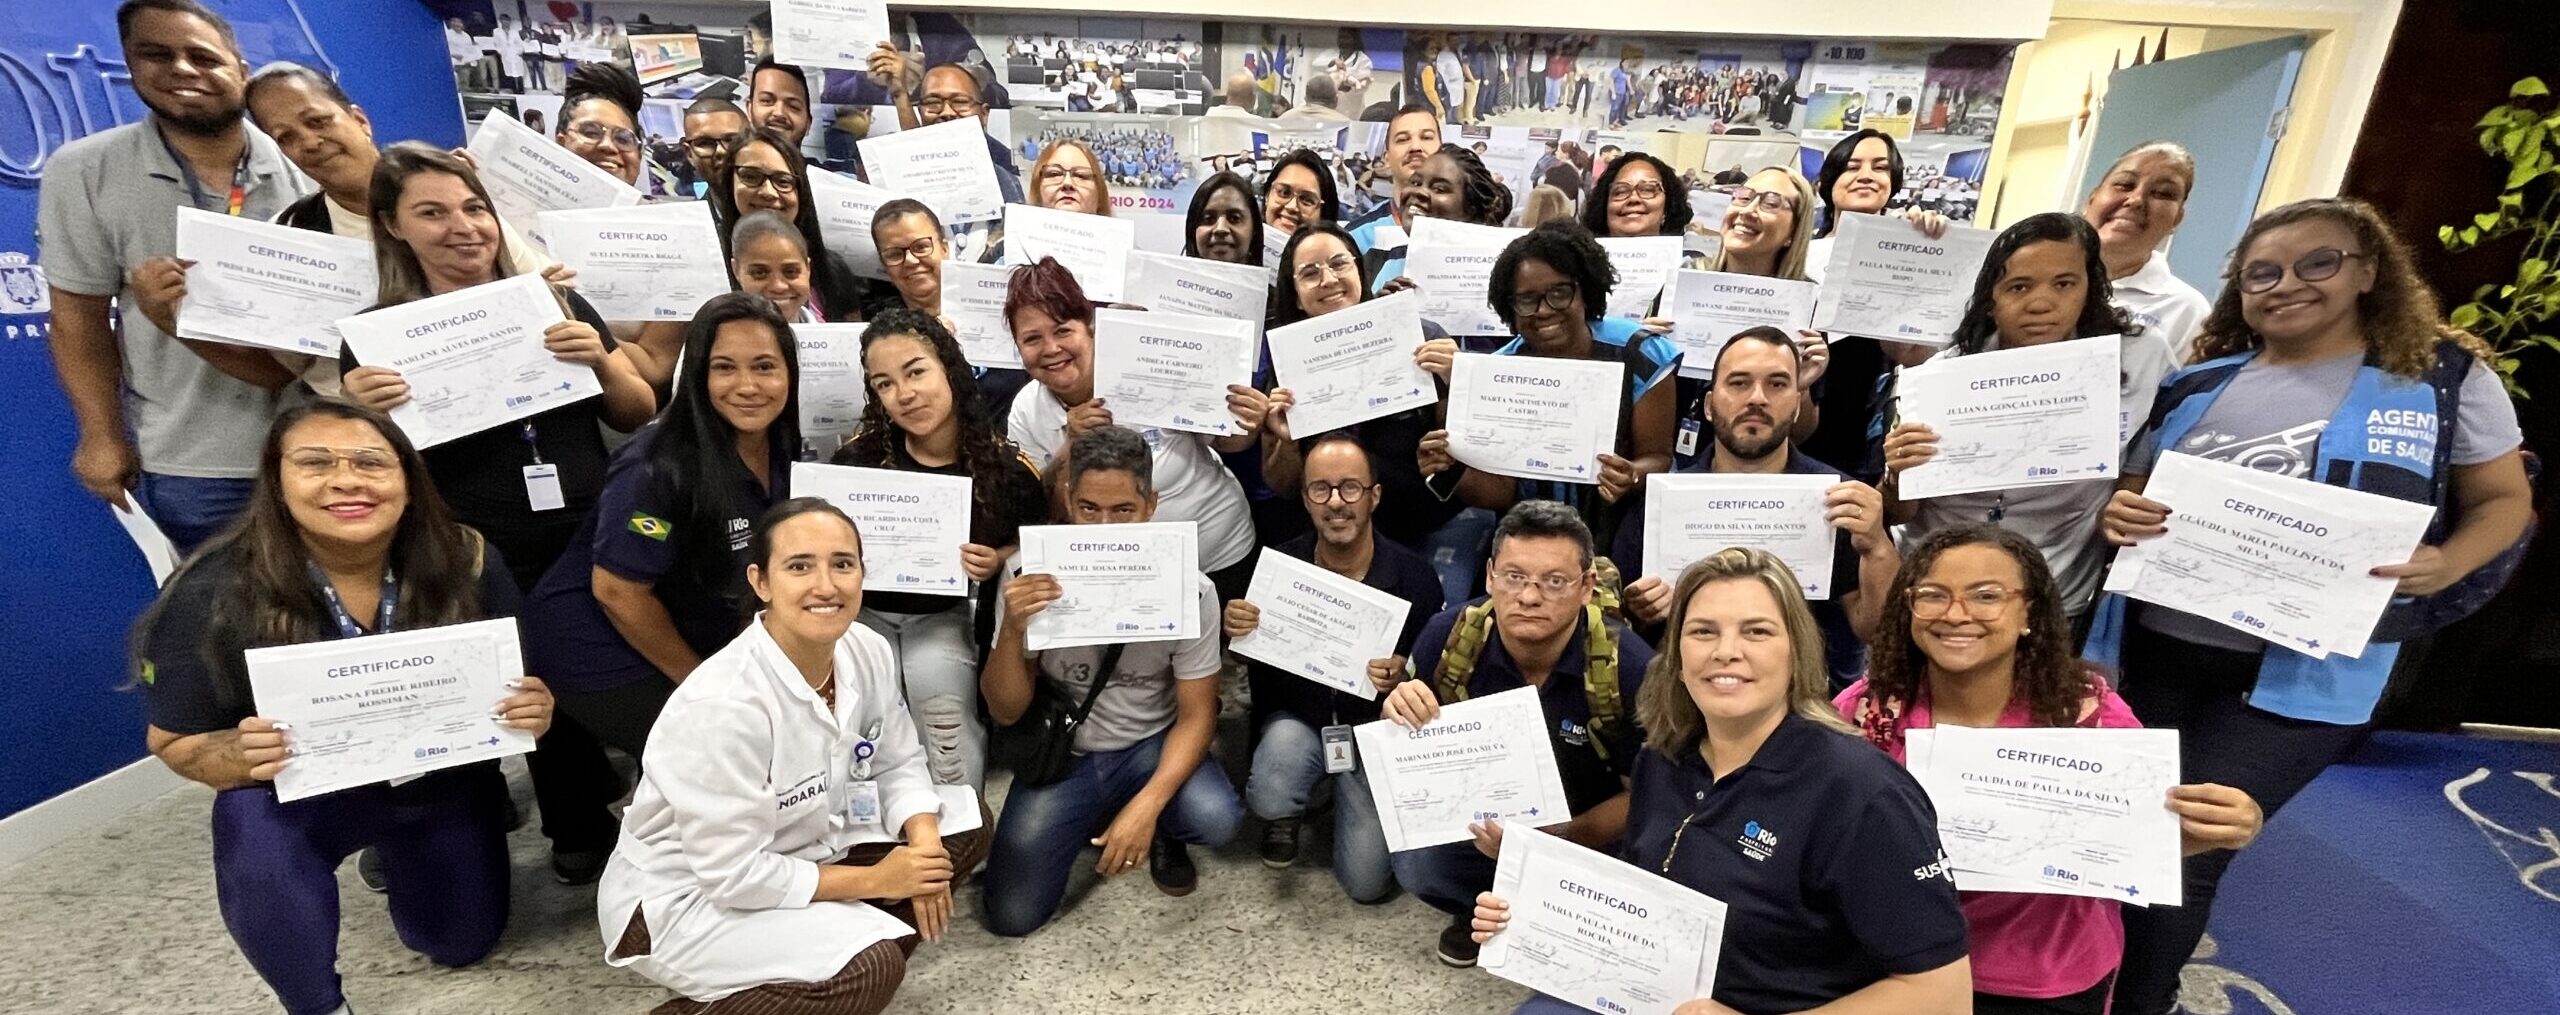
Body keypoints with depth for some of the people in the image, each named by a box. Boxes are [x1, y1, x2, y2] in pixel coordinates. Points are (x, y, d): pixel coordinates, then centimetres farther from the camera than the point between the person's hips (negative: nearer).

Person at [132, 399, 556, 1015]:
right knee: (262, 849, -37)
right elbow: (174, 741, -12)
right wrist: (239, 757, -35)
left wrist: (533, 712, -34)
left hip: (445, 784, 2)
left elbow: (521, 684, -11)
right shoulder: (214, 595, -24)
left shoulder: (466, 562, -23)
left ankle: (396, 850, 49)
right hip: (300, 792, -1)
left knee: (461, 946, 17)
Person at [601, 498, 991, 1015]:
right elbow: (734, 874, -28)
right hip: (684, 899, -7)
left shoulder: (869, 652, -12)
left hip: (795, 852, 7)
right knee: (870, 967, -25)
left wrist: (925, 846, -18)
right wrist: (874, 880, -20)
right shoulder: (723, 704, -32)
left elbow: (897, 765, 0)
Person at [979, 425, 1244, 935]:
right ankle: (1094, 821, 20)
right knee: (1012, 914, -9)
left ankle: (1160, 831, 9)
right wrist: (1012, 631, -29)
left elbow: (1196, 714, -11)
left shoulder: (1189, 588, -17)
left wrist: (1148, 804, -26)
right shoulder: (1030, 579, -14)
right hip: (1060, 755, 1)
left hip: (1151, 745, -1)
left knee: (1217, 819, -29)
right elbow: (1006, 712, -9)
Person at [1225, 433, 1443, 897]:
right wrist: (1235, 629, -21)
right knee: (1270, 799, -32)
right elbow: (1257, 663, 2)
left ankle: (1344, 791, 29)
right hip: (1296, 716, 0)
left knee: (1368, 883, -3)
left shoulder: (1414, 576, -16)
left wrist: (1404, 675, -28)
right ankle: (1284, 815, 9)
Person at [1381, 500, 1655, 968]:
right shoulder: (1449, 635, -20)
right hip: (1478, 815, 2)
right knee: (1415, 866, -23)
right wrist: (1399, 715, -29)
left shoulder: (1628, 665, -27)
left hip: (1587, 831, -1)